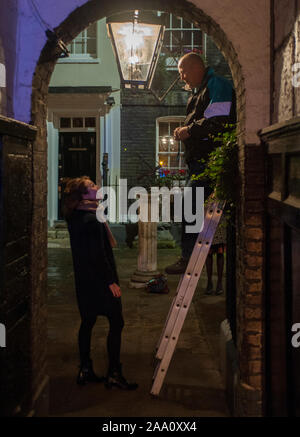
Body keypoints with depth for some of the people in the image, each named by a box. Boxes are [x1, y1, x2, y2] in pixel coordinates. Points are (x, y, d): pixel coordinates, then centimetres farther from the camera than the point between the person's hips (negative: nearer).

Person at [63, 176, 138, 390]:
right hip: (100, 281, -9)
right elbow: (98, 255, -22)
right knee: (116, 323, 0)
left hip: (84, 280, 9)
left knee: (88, 322, 15)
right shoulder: (92, 220, -21)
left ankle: (85, 370, 23)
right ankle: (114, 374, 5)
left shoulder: (75, 218, 6)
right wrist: (111, 280, -18)